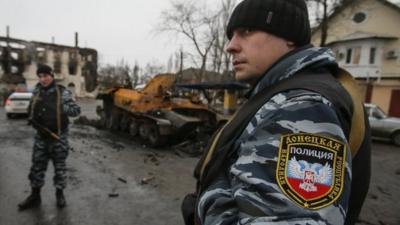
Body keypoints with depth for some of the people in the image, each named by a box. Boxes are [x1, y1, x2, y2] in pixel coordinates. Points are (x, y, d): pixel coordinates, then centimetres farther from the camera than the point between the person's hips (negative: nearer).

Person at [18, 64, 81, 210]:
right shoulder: (37, 91, 3)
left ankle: (59, 194, 26)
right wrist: (32, 118, -3)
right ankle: (35, 196, 27)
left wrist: (59, 108, -26)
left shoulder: (62, 92, -10)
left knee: (59, 167, 9)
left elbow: (76, 110, -13)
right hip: (41, 136, 4)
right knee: (37, 166, 11)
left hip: (58, 136, -4)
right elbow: (31, 109, 17)